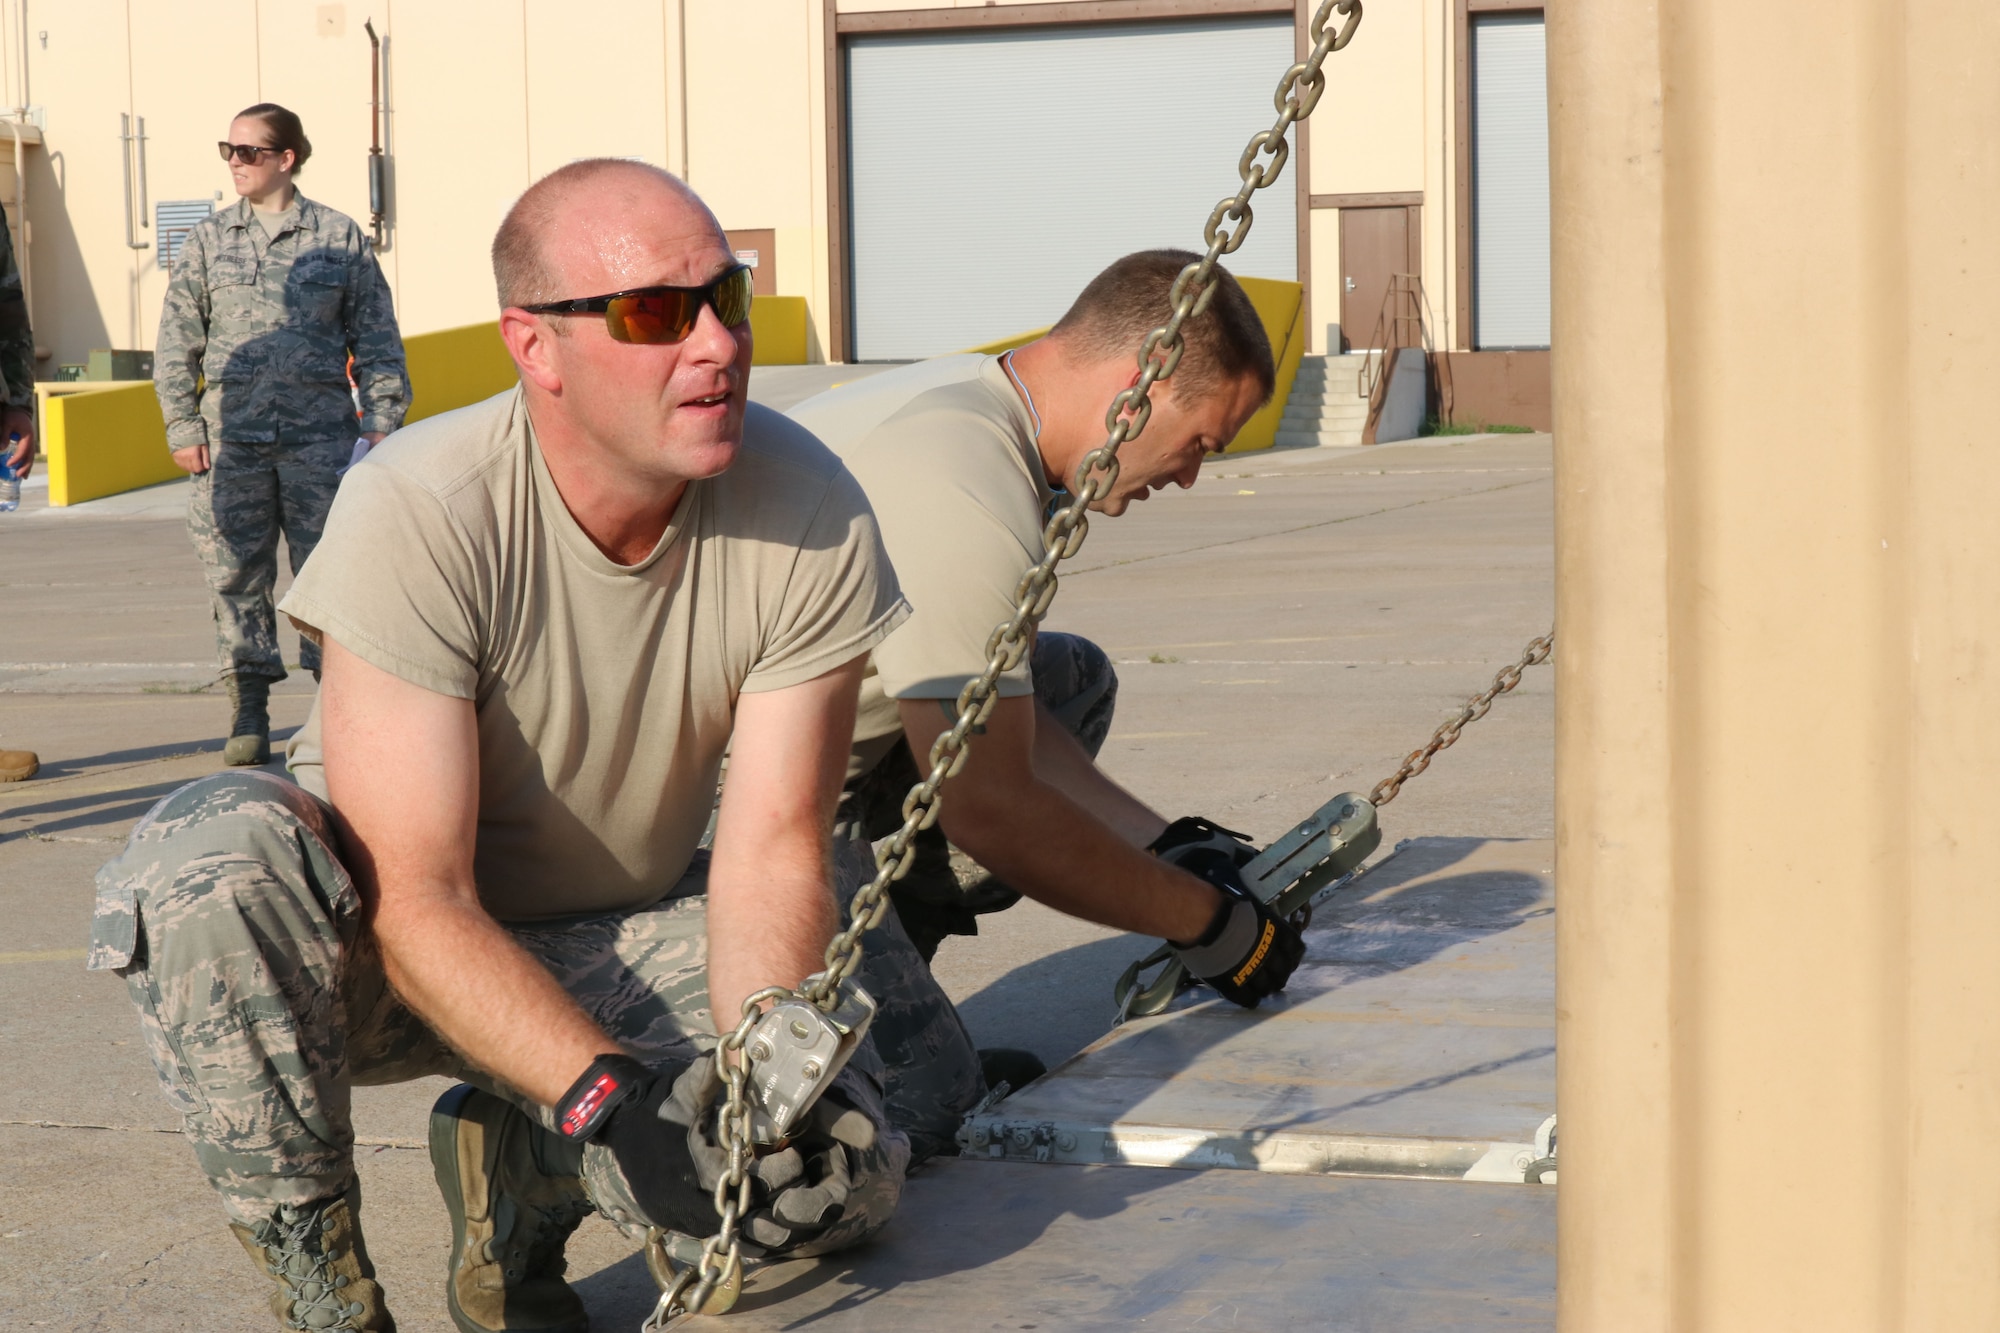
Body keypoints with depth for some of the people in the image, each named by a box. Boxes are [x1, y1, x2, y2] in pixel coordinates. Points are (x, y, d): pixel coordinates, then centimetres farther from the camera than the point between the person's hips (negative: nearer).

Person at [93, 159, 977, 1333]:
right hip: (391, 958, -3)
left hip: (621, 944, 3)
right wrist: (606, 1093, -43)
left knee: (857, 1131, -23)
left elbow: (773, 851, -15)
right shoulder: (419, 515, -28)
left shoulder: (811, 517, -17)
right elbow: (417, 904, -29)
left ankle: (518, 1171, 5)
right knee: (218, 859, -36)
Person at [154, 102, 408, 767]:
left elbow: (376, 337, 7)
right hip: (232, 435, 2)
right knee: (236, 573, 2)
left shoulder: (339, 237, 5)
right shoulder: (209, 240, 10)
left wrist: (383, 422, 0)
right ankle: (248, 712, 9)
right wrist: (183, 428, 2)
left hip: (319, 432, -2)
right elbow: (177, 339, 10)